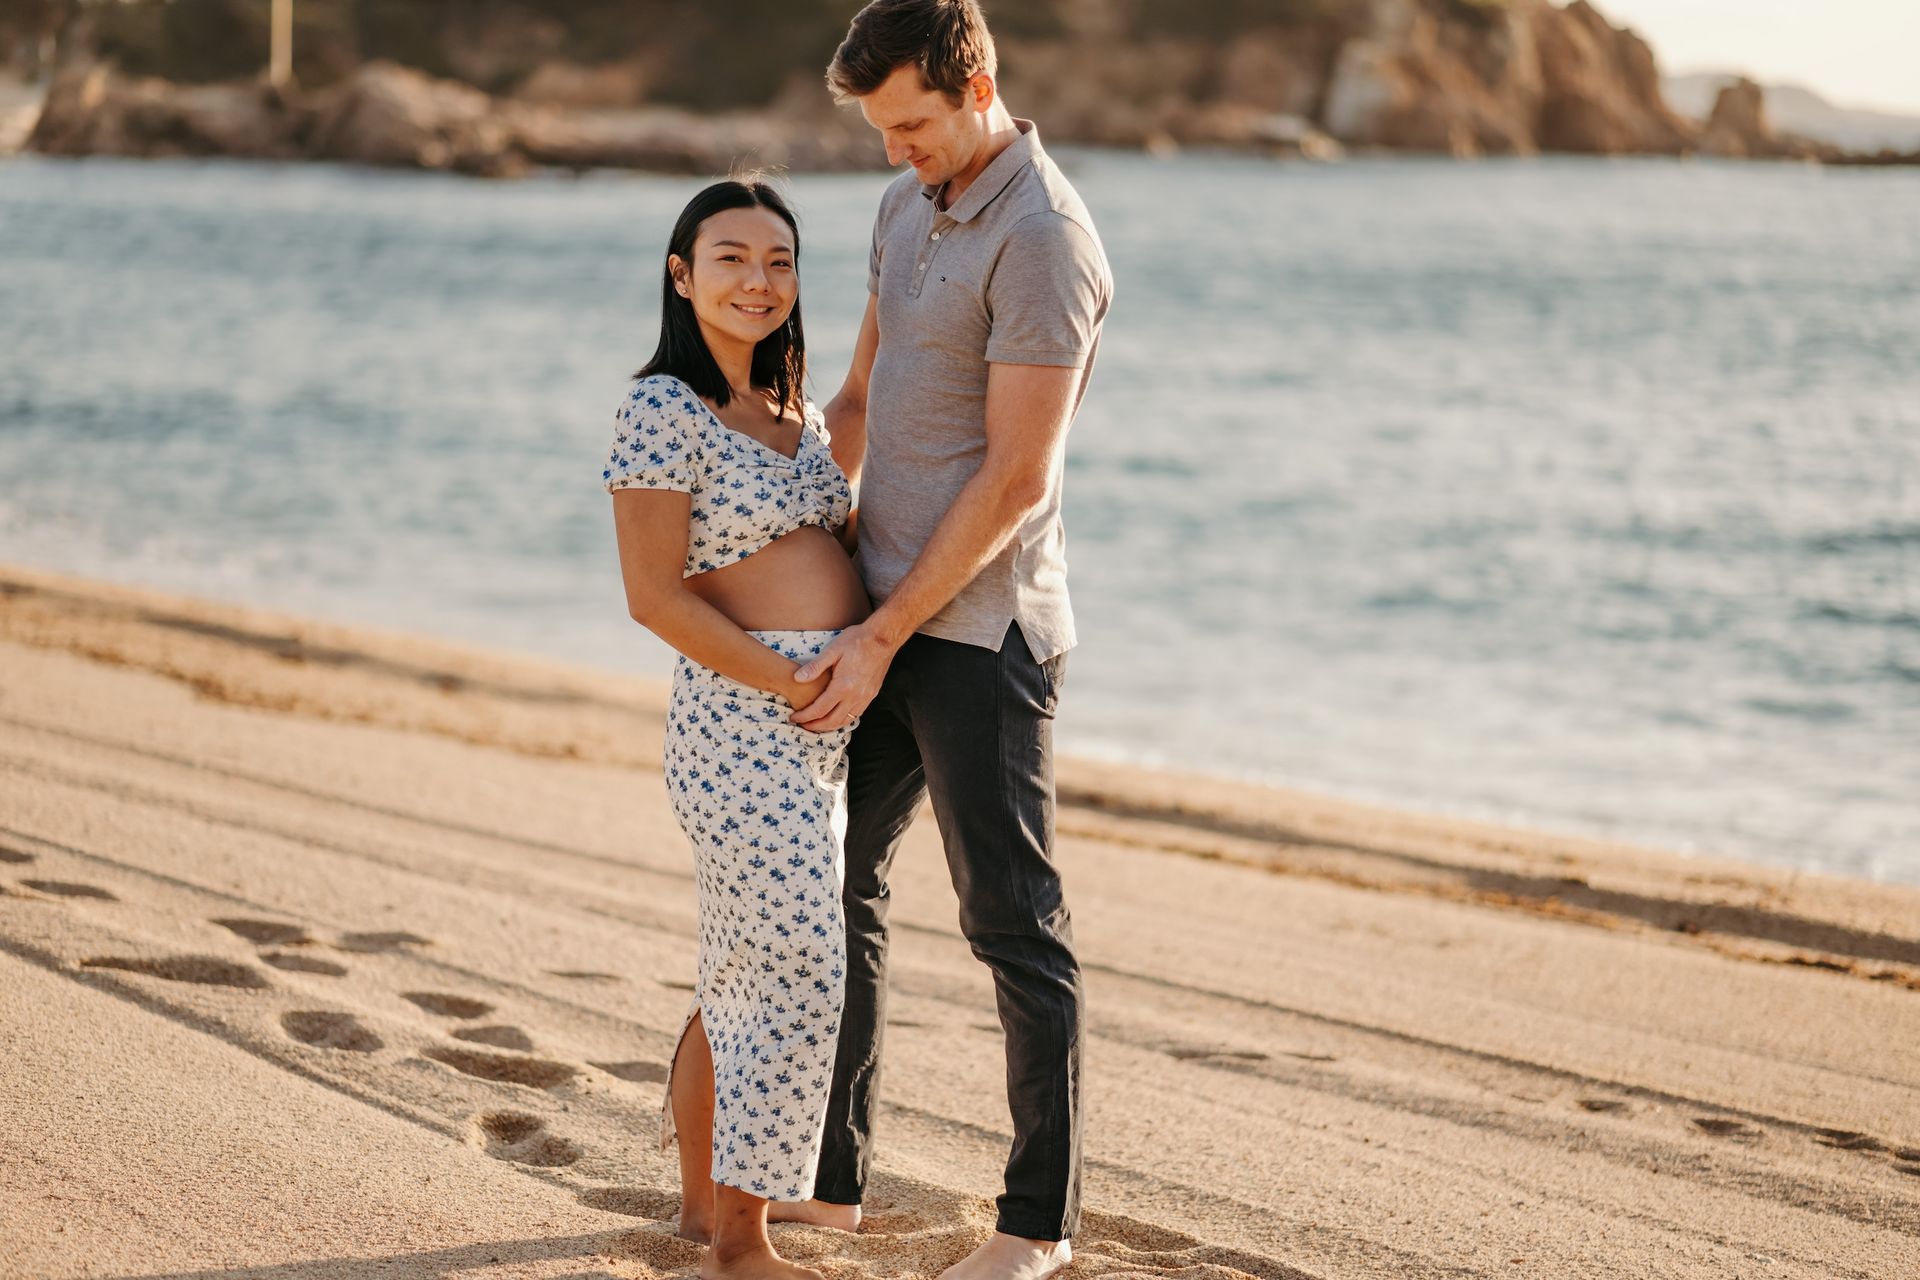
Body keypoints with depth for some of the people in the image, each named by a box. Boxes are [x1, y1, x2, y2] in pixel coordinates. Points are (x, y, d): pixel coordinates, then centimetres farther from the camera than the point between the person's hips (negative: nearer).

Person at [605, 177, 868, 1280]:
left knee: (741, 983, 16)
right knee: (797, 977, -7)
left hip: (826, 721, 8)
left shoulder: (795, 409, 13)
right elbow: (656, 595, -16)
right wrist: (793, 684, -16)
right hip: (745, 719, -8)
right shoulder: (664, 411, -11)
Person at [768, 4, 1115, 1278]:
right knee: (834, 889, 14)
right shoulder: (909, 208, 12)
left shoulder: (1042, 239, -17)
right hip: (888, 615, 9)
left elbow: (1015, 480, -19)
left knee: (1015, 925, -1)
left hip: (980, 633, -9)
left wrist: (883, 636, -17)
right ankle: (829, 1178, 25)